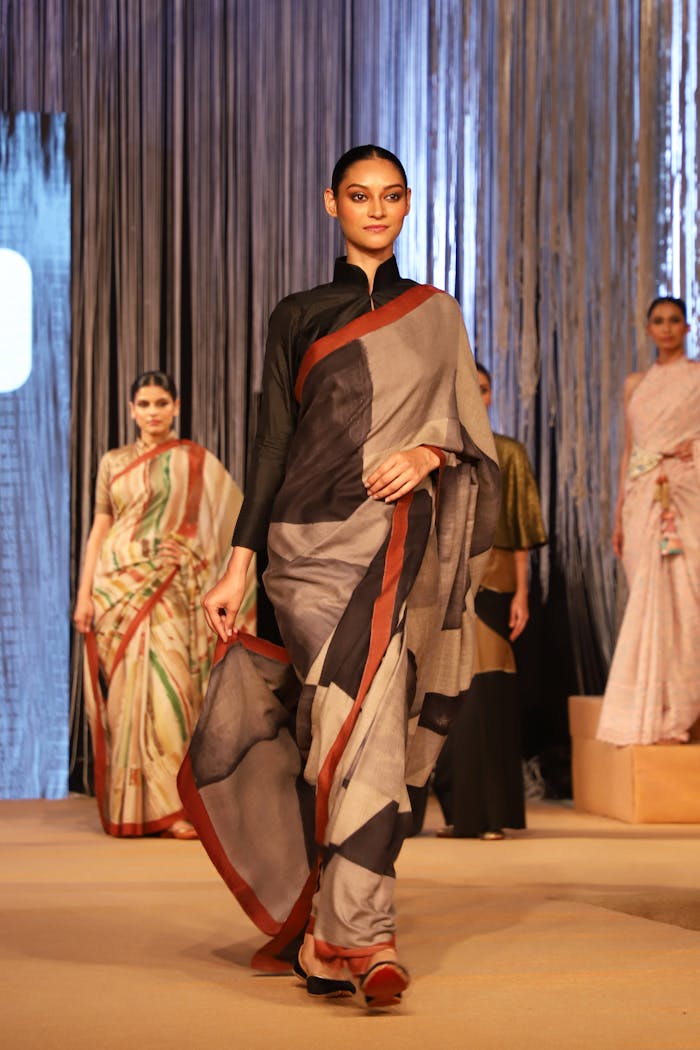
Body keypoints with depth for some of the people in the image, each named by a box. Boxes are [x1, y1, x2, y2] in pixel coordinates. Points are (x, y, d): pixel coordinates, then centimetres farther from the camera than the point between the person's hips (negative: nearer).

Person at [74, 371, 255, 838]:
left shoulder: (196, 461, 6)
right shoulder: (113, 462, 13)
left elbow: (237, 517, 1)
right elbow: (99, 529, 12)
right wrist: (84, 593, 6)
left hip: (169, 590, -2)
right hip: (117, 585, 2)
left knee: (167, 686, -13)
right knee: (127, 690, -2)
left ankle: (172, 806, -11)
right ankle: (128, 807, 3)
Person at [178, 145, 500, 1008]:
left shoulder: (437, 314, 15)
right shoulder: (297, 317, 10)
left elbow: (472, 431, 15)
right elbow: (272, 446, 6)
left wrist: (430, 452, -8)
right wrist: (238, 568, 0)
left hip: (399, 540, 2)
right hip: (313, 539, -1)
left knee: (338, 731, -3)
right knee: (364, 719, -15)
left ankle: (326, 929, 4)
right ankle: (361, 936, -11)